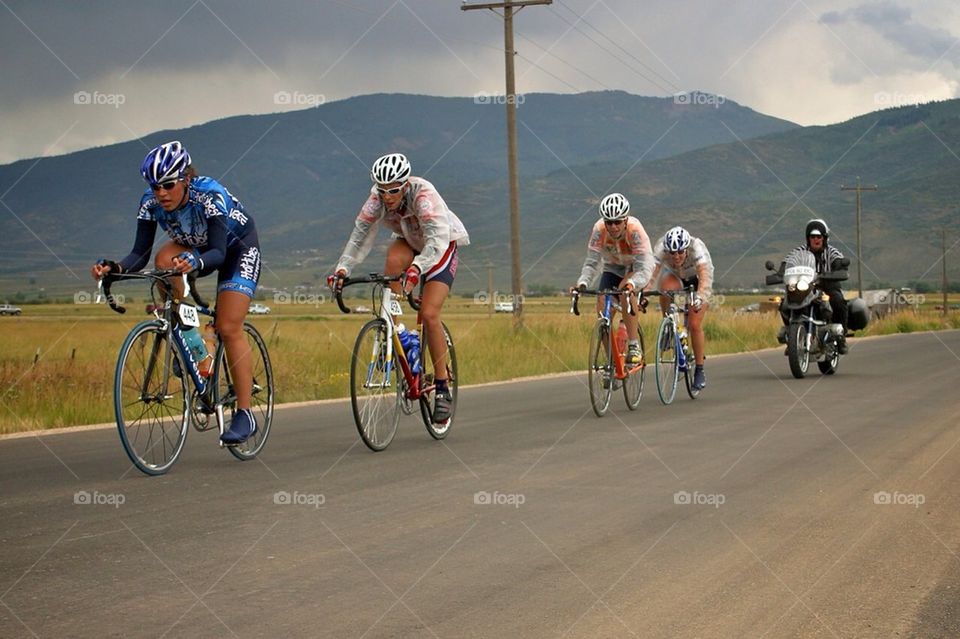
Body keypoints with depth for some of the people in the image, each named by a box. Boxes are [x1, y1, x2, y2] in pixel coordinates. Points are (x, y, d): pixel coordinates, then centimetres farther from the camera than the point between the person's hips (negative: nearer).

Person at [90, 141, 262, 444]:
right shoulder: (151, 202, -21)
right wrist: (114, 267, -42)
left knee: (228, 329, -16)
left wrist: (194, 263, -61)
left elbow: (218, 252, -40)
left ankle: (245, 414, -8)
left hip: (239, 247, -5)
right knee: (164, 260, -28)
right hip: (196, 246, 5)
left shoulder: (209, 194, -35)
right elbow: (140, 253, -22)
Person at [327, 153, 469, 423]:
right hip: (409, 242, 4)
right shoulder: (377, 197, -22)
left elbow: (437, 239, -46)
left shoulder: (423, 194, -36)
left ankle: (443, 389, -7)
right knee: (393, 258, -34)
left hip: (442, 246, -4)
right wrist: (342, 269, -35)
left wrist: (417, 268, -62)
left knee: (429, 314, -19)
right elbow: (361, 233, -21)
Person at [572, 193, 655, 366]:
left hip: (637, 267, -3)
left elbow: (644, 269, -40)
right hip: (613, 267, 3)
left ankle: (634, 346, -26)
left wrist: (631, 284, -61)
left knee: (625, 290, -34)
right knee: (602, 306, -16)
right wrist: (582, 283, -44)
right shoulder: (599, 230, -27)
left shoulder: (635, 230, -35)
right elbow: (591, 263, -24)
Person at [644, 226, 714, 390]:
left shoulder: (697, 247, -37)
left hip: (696, 279, -2)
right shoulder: (661, 248, -32)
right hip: (674, 276, 2)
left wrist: (700, 297, -66)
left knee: (694, 325, -16)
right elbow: (651, 273, -41)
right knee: (665, 287, -36)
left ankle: (700, 370, 0)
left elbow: (705, 277, -49)